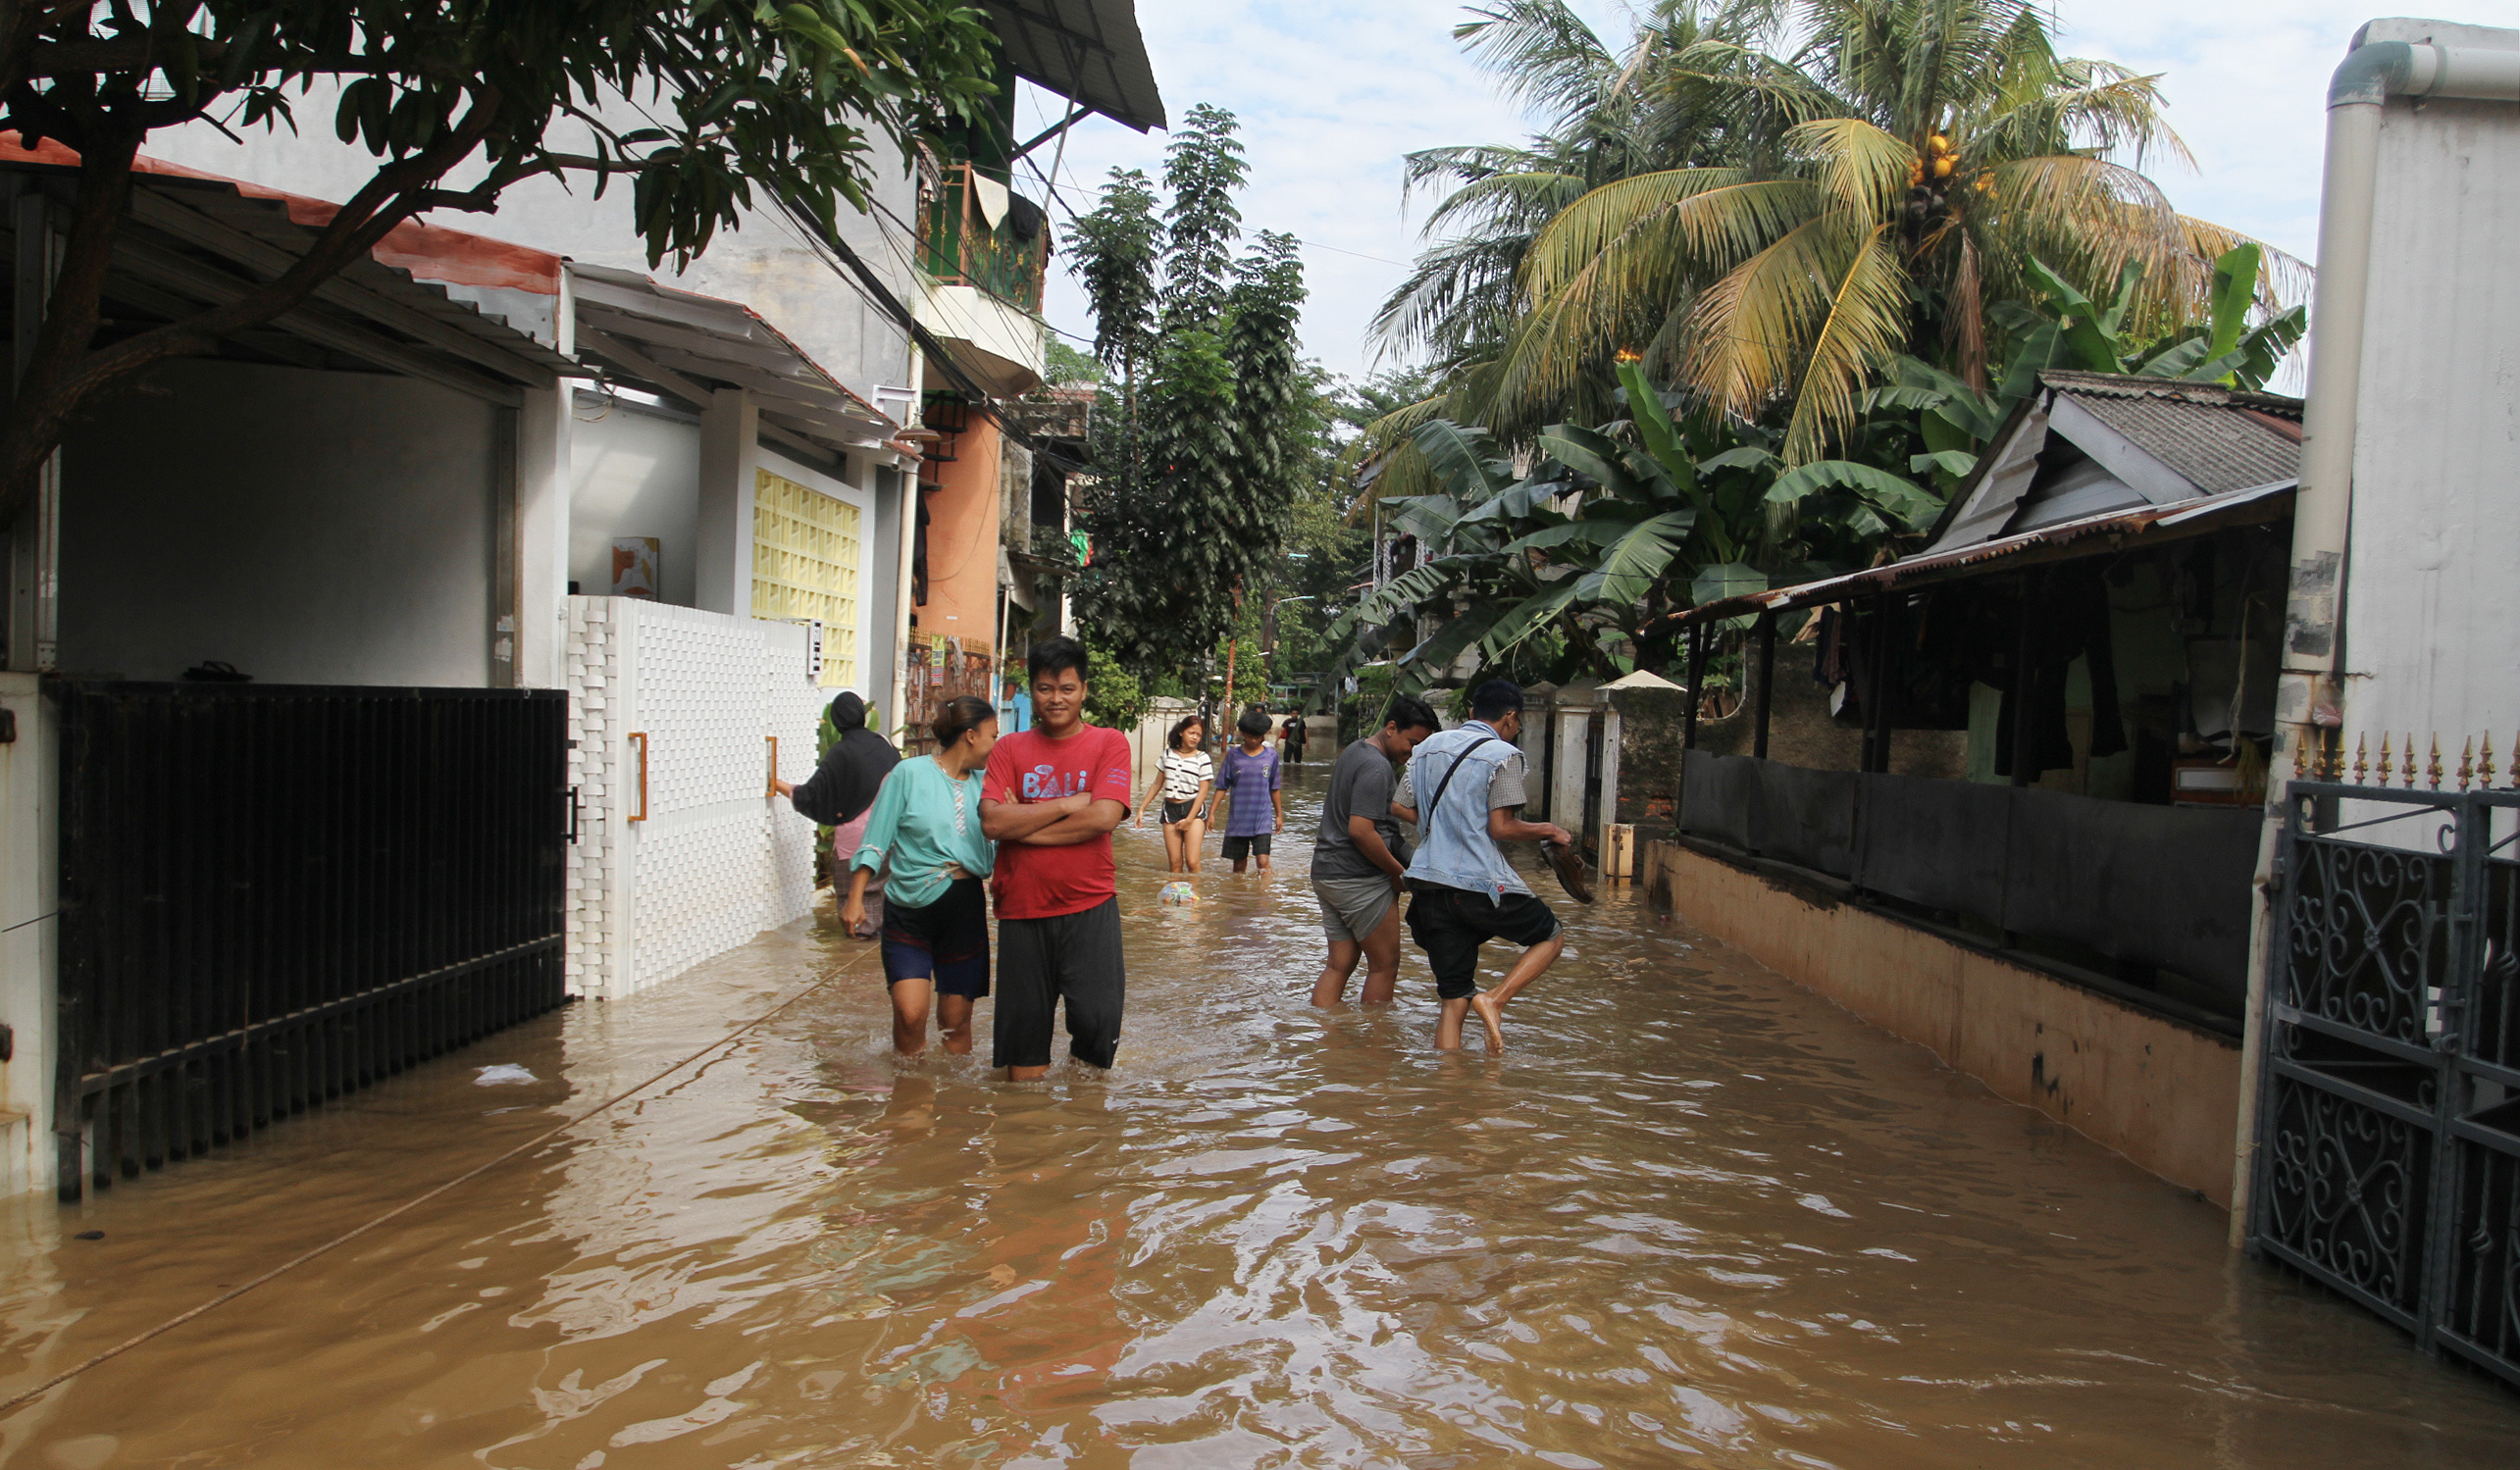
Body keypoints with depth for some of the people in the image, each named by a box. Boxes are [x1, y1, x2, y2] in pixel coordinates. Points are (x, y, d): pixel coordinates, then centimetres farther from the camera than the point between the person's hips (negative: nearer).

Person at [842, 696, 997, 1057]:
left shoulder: (982, 784, 8)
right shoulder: (910, 774, -5)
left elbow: (993, 856, 13)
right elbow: (875, 841, -3)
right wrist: (855, 898, -8)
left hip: (964, 909, 4)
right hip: (909, 909, -4)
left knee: (956, 1020, 7)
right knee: (910, 1012, -14)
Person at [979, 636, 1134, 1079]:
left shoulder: (1109, 743, 2)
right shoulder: (1009, 749, 7)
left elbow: (1104, 817, -14)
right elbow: (992, 822, -8)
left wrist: (1023, 824, -9)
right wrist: (1068, 804, -10)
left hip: (1089, 908, -2)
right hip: (1022, 908, 2)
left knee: (1097, 1020, -6)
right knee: (1025, 1028, 8)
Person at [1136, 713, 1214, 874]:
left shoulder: (1202, 758, -2)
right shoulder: (1168, 754, 8)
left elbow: (1203, 790, -6)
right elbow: (1157, 784, 16)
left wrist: (1189, 819, -12)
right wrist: (1142, 808, 13)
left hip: (1193, 808, -3)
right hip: (1170, 808, 3)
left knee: (1192, 862, -13)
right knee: (1174, 862, 0)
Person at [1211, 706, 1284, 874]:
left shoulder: (1271, 756, 3)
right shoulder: (1233, 755, 2)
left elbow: (1274, 789, 12)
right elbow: (1222, 787, 5)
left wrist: (1279, 814, 16)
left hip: (1262, 819, -1)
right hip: (1237, 820, 1)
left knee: (1263, 861, -13)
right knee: (1239, 864, 10)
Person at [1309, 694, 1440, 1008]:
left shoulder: (1353, 752, 15)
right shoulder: (1376, 767, -18)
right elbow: (1360, 831, -24)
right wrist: (1400, 872, -14)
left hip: (1326, 873, 9)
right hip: (1360, 879, -9)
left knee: (1339, 965, 11)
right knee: (1385, 965, 4)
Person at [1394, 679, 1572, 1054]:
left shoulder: (1428, 747, 14)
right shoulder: (1503, 755, -6)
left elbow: (1402, 808, 16)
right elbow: (1502, 827, -12)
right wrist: (1549, 831, 5)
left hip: (1429, 882, 6)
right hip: (1481, 884, -6)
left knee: (1453, 1001, 10)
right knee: (1552, 936, 18)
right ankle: (1494, 999, -2)